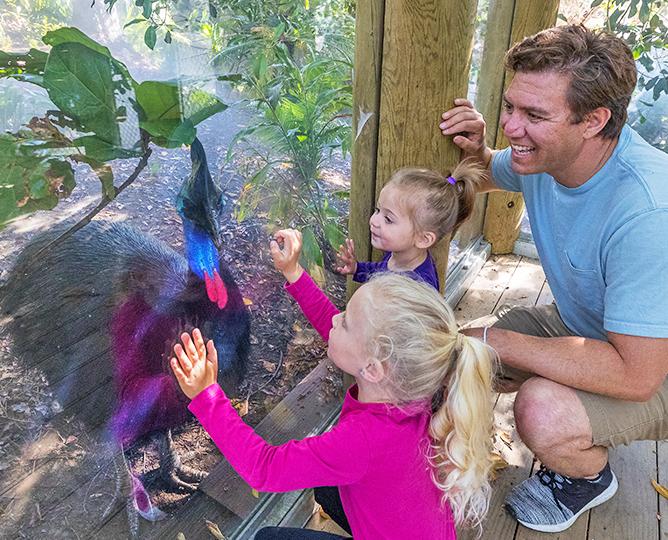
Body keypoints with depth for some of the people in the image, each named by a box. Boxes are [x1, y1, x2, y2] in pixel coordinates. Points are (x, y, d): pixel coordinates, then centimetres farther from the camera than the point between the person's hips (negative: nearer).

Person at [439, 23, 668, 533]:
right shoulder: (543, 154, -12)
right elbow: (486, 179, 12)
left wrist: (493, 339, -31)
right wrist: (477, 151, -13)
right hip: (582, 323, 7)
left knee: (543, 414, -33)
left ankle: (589, 477, 6)